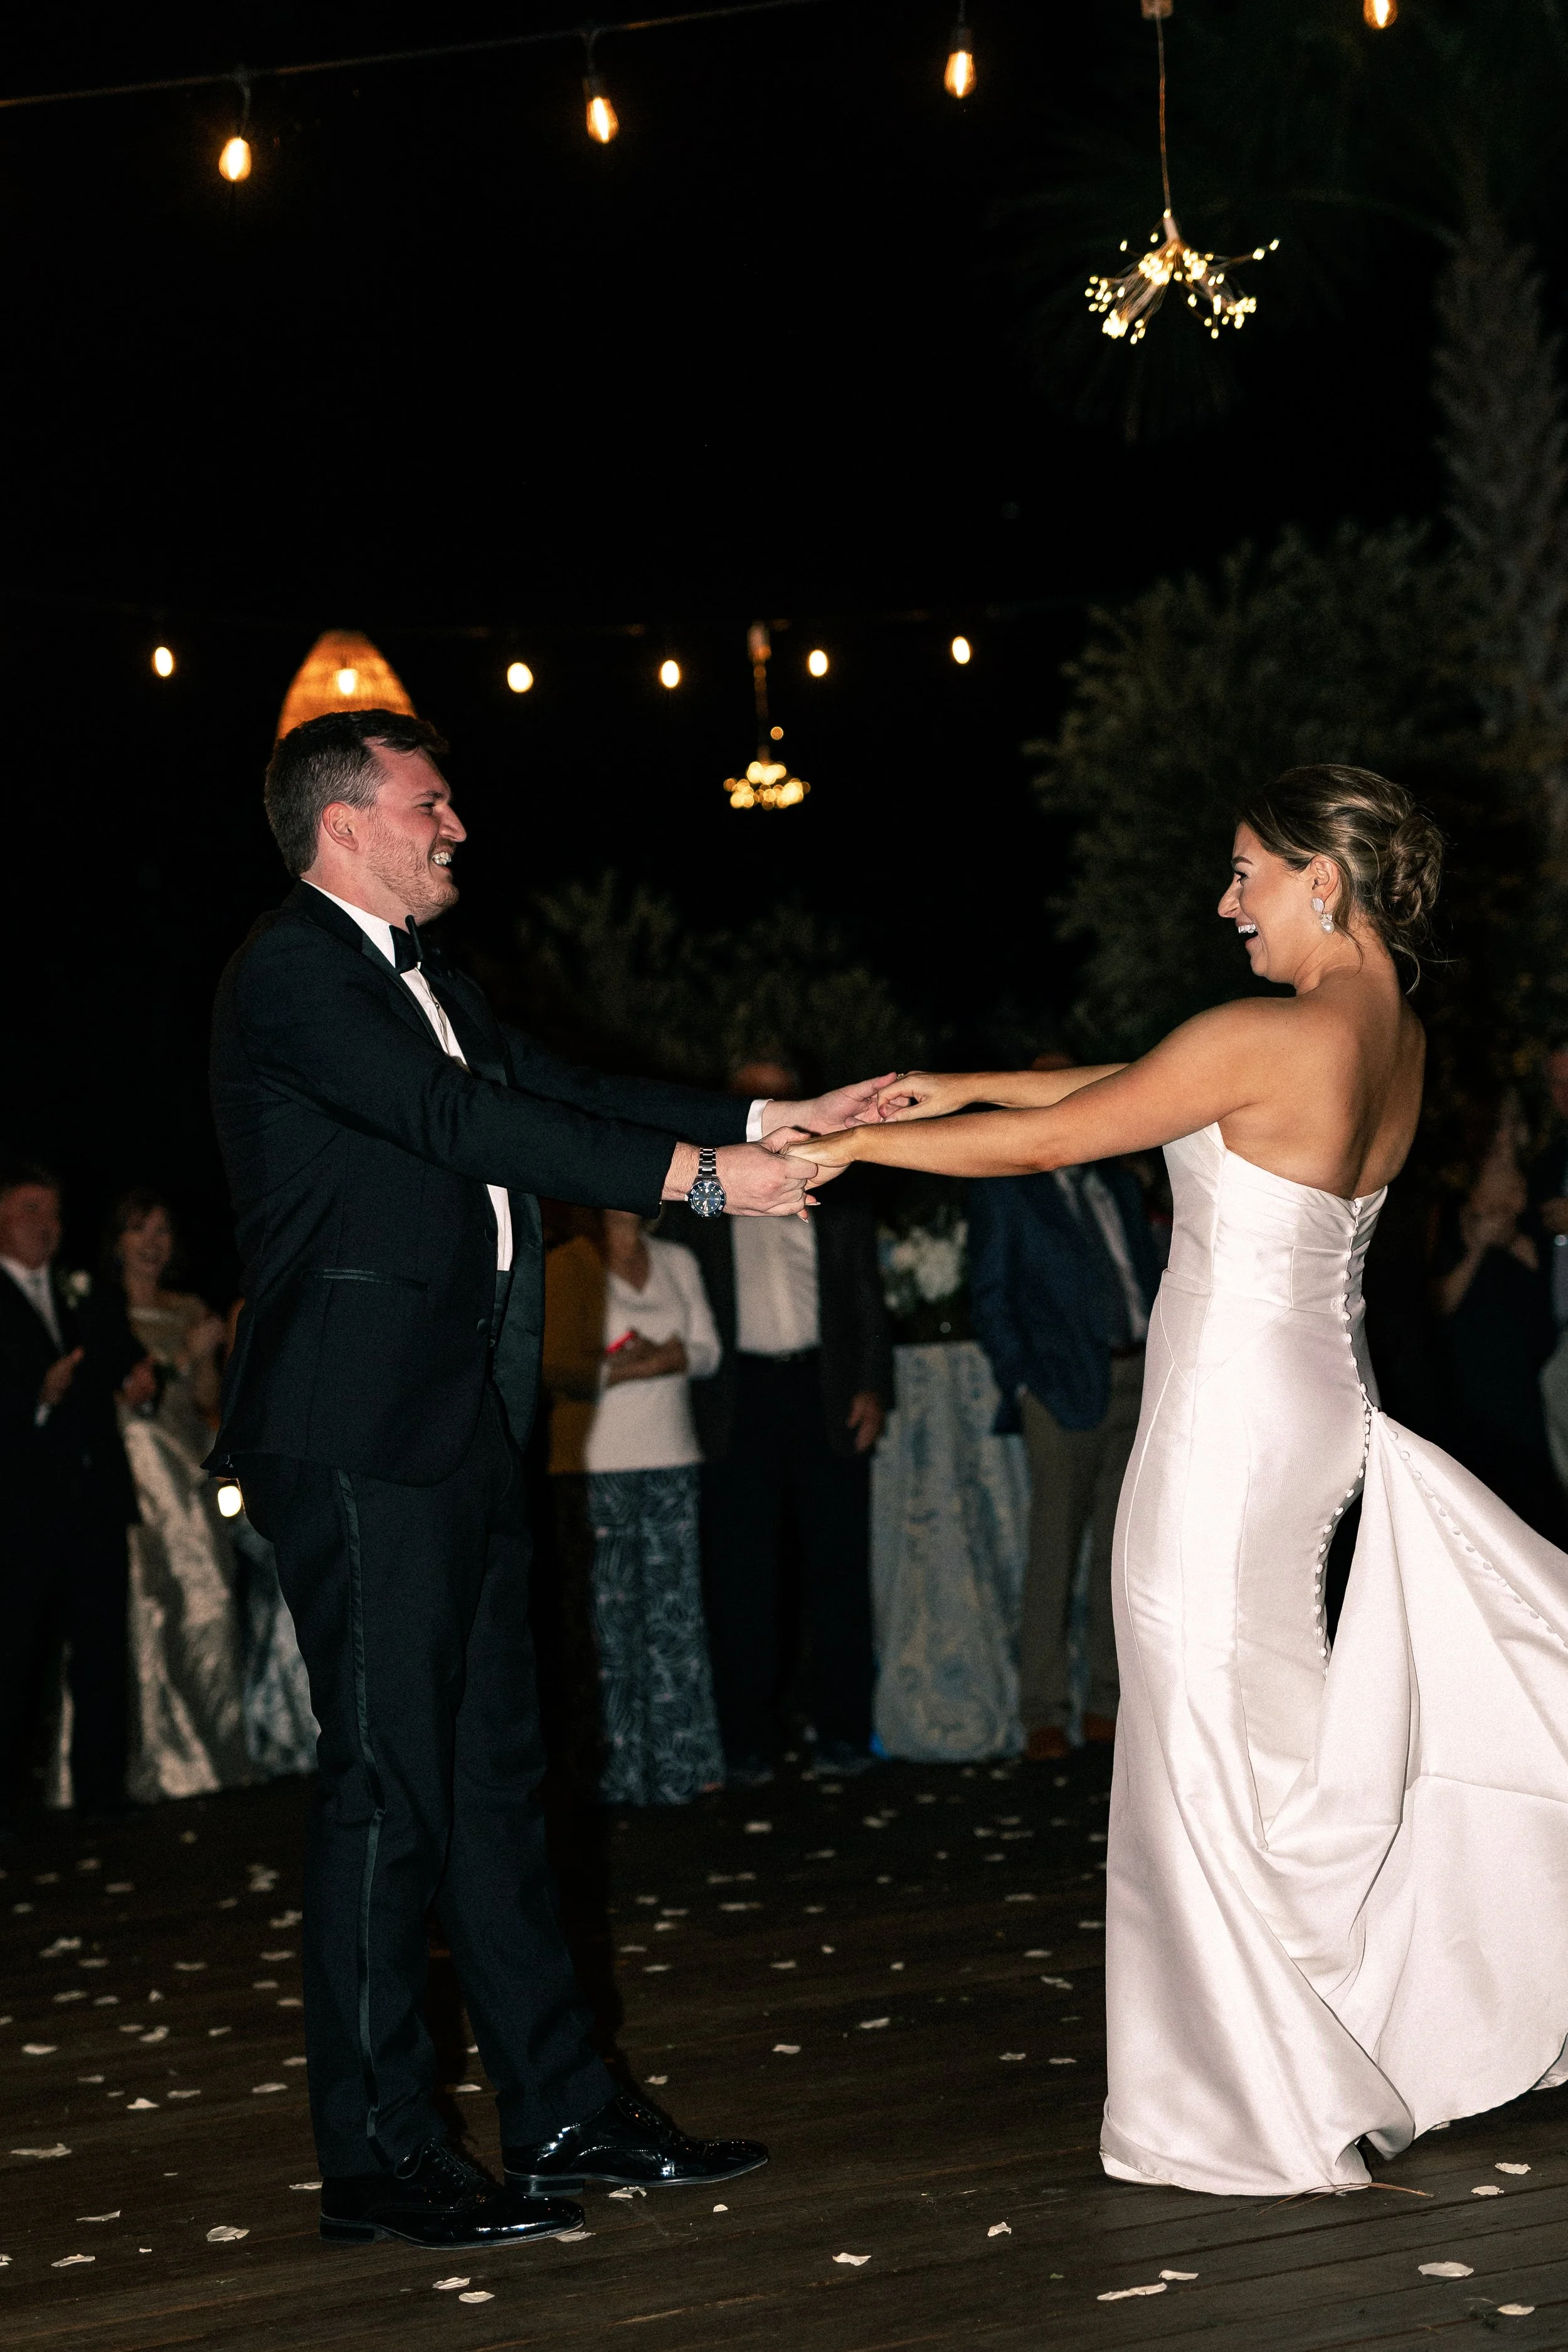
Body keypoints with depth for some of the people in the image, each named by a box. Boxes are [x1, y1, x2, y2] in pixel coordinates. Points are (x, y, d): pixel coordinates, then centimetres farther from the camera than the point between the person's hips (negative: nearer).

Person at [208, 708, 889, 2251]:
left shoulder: (414, 977, 19)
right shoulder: (292, 977, -11)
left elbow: (554, 1094, 14)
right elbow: (465, 1124, -20)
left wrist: (771, 1121, 4)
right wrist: (698, 1178, -21)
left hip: (456, 1430, 10)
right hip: (357, 1440, -10)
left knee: (490, 1769, 13)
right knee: (387, 1780, -6)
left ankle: (560, 2107, 20)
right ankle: (376, 2158, 1)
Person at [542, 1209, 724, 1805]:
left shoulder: (677, 1263, 15)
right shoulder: (567, 1266, -2)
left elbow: (708, 1352, 10)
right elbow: (555, 1366, -10)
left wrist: (666, 1355, -10)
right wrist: (635, 1367, -12)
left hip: (671, 1459, 5)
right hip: (598, 1460, -5)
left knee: (677, 1612, 2)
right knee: (610, 1617, -6)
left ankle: (681, 1764, 8)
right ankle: (619, 1771, -1)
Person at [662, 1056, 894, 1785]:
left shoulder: (839, 1210, 14)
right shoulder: (698, 1206, 10)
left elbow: (869, 1306, 12)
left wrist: (872, 1389, -1)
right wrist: (686, 1387, -7)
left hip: (824, 1390, 1)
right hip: (739, 1396, -1)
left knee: (838, 1563, 1)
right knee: (741, 1574, -2)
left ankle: (843, 1732, 8)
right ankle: (748, 1743, 3)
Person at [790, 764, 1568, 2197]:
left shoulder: (1265, 1038, -19)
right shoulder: (1393, 1035, 7)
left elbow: (1048, 1142, -14)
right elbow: (1133, 1093, 16)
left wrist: (856, 1142, -3)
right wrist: (970, 1084, 16)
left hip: (1231, 1420, -8)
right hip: (1323, 1408, 8)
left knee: (1214, 1763, 2)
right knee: (1302, 1750, 17)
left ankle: (1268, 2116, 10)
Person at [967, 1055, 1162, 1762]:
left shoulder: (1120, 1186, 17)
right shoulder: (1005, 1192, 1)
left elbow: (1148, 1278, 19)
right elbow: (990, 1298, -2)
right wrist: (1022, 1385, -10)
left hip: (1141, 1379, 5)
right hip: (1067, 1386, -5)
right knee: (1054, 1553, -7)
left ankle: (1109, 1703, 13)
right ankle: (1044, 1715, -2)